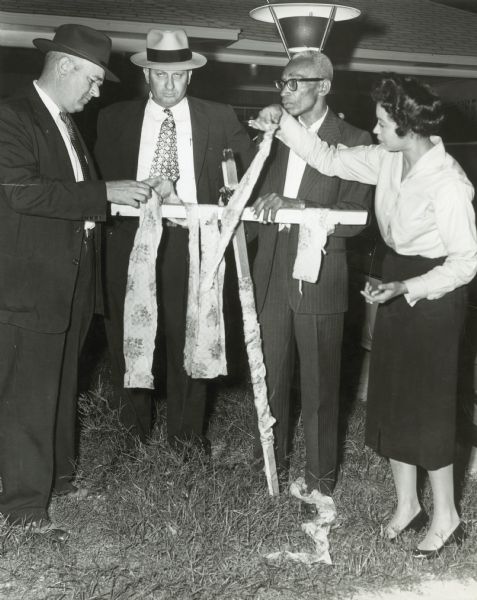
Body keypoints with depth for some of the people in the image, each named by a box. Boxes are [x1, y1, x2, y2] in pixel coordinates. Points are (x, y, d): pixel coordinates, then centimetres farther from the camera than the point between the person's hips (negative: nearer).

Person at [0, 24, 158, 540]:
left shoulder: (66, 124, 16)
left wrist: (126, 192, 7)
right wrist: (105, 193, -22)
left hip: (73, 280, 9)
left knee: (60, 386, 18)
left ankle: (56, 475, 32)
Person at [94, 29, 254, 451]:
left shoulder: (219, 119, 8)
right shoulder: (116, 119, 9)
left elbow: (255, 169, 5)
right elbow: (102, 180, 8)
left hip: (191, 241, -1)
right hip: (131, 237, 1)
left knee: (189, 337, 3)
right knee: (129, 337, 8)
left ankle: (187, 431, 20)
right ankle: (135, 428, 27)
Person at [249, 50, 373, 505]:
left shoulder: (354, 141, -5)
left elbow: (355, 217, -13)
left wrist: (296, 206, -23)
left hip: (318, 277, -4)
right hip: (271, 275, 4)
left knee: (319, 384, 6)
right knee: (269, 377, 13)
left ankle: (320, 479, 21)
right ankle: (268, 462, 32)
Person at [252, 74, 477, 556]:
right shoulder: (389, 161, -2)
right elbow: (330, 160, 7)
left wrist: (406, 288, -27)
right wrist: (284, 124, -3)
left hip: (431, 295, -8)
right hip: (397, 287, 8)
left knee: (427, 405, 2)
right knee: (391, 398, 13)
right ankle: (406, 504, 30)